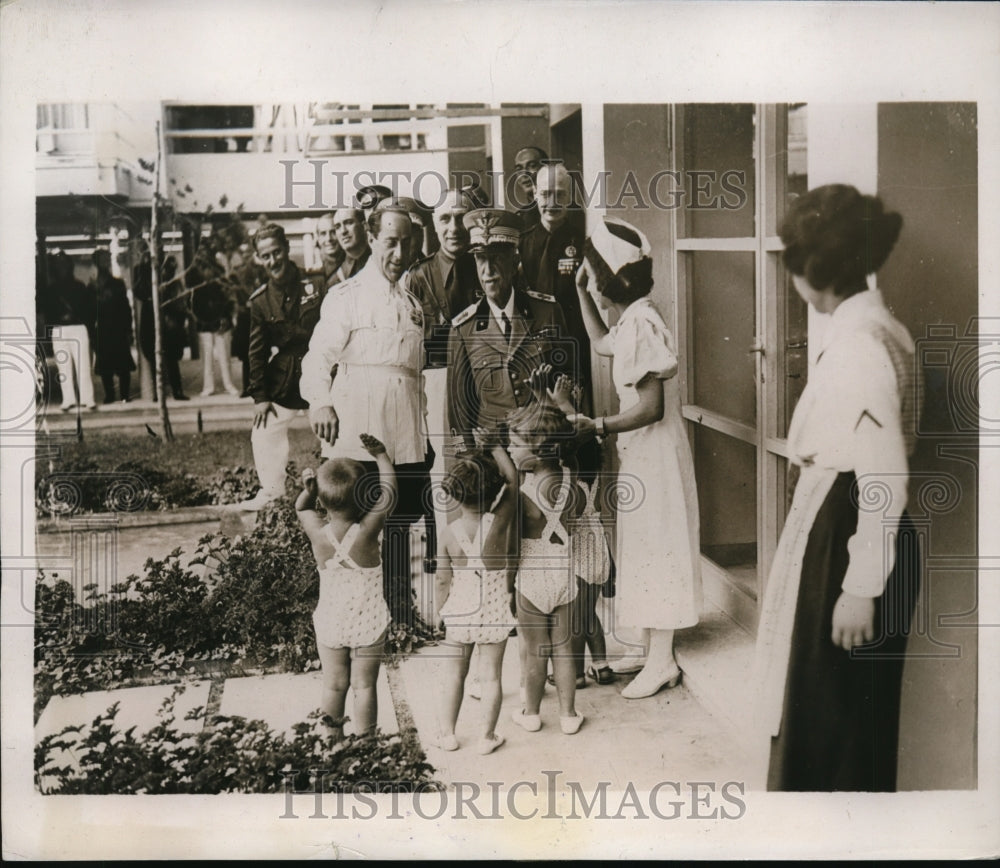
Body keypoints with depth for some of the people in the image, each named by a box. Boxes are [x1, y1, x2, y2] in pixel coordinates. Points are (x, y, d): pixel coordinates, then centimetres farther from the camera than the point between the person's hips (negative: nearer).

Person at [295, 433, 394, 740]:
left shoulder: (317, 533, -16)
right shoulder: (367, 531, -24)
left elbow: (302, 508, 6)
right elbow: (389, 492, -11)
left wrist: (308, 491, -15)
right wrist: (381, 455, 0)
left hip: (330, 625, 2)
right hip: (368, 625, -2)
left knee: (334, 686, 17)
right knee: (365, 685, 12)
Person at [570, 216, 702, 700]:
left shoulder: (639, 324, -21)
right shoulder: (632, 320, 9)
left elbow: (651, 407, -26)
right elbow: (601, 342, 34)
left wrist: (599, 426, -27)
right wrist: (580, 291, 27)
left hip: (654, 456, -10)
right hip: (641, 456, 10)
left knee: (654, 551, -2)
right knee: (646, 553, 15)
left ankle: (661, 661, 8)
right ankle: (653, 654, 25)